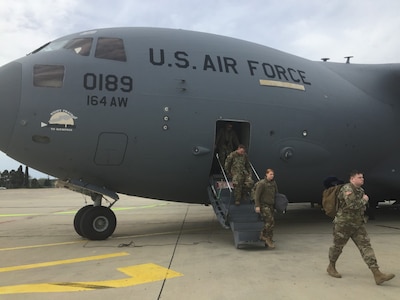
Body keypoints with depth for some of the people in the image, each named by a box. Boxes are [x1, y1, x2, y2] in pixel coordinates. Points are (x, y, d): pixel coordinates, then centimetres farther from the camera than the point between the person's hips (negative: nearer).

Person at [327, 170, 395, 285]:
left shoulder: (360, 190, 9)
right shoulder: (347, 188, -18)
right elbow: (352, 205, -29)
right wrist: (364, 200, -16)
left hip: (357, 225, 7)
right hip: (343, 224, -7)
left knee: (366, 246, -3)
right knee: (337, 246, 8)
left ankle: (377, 275, -7)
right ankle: (331, 267, 29)